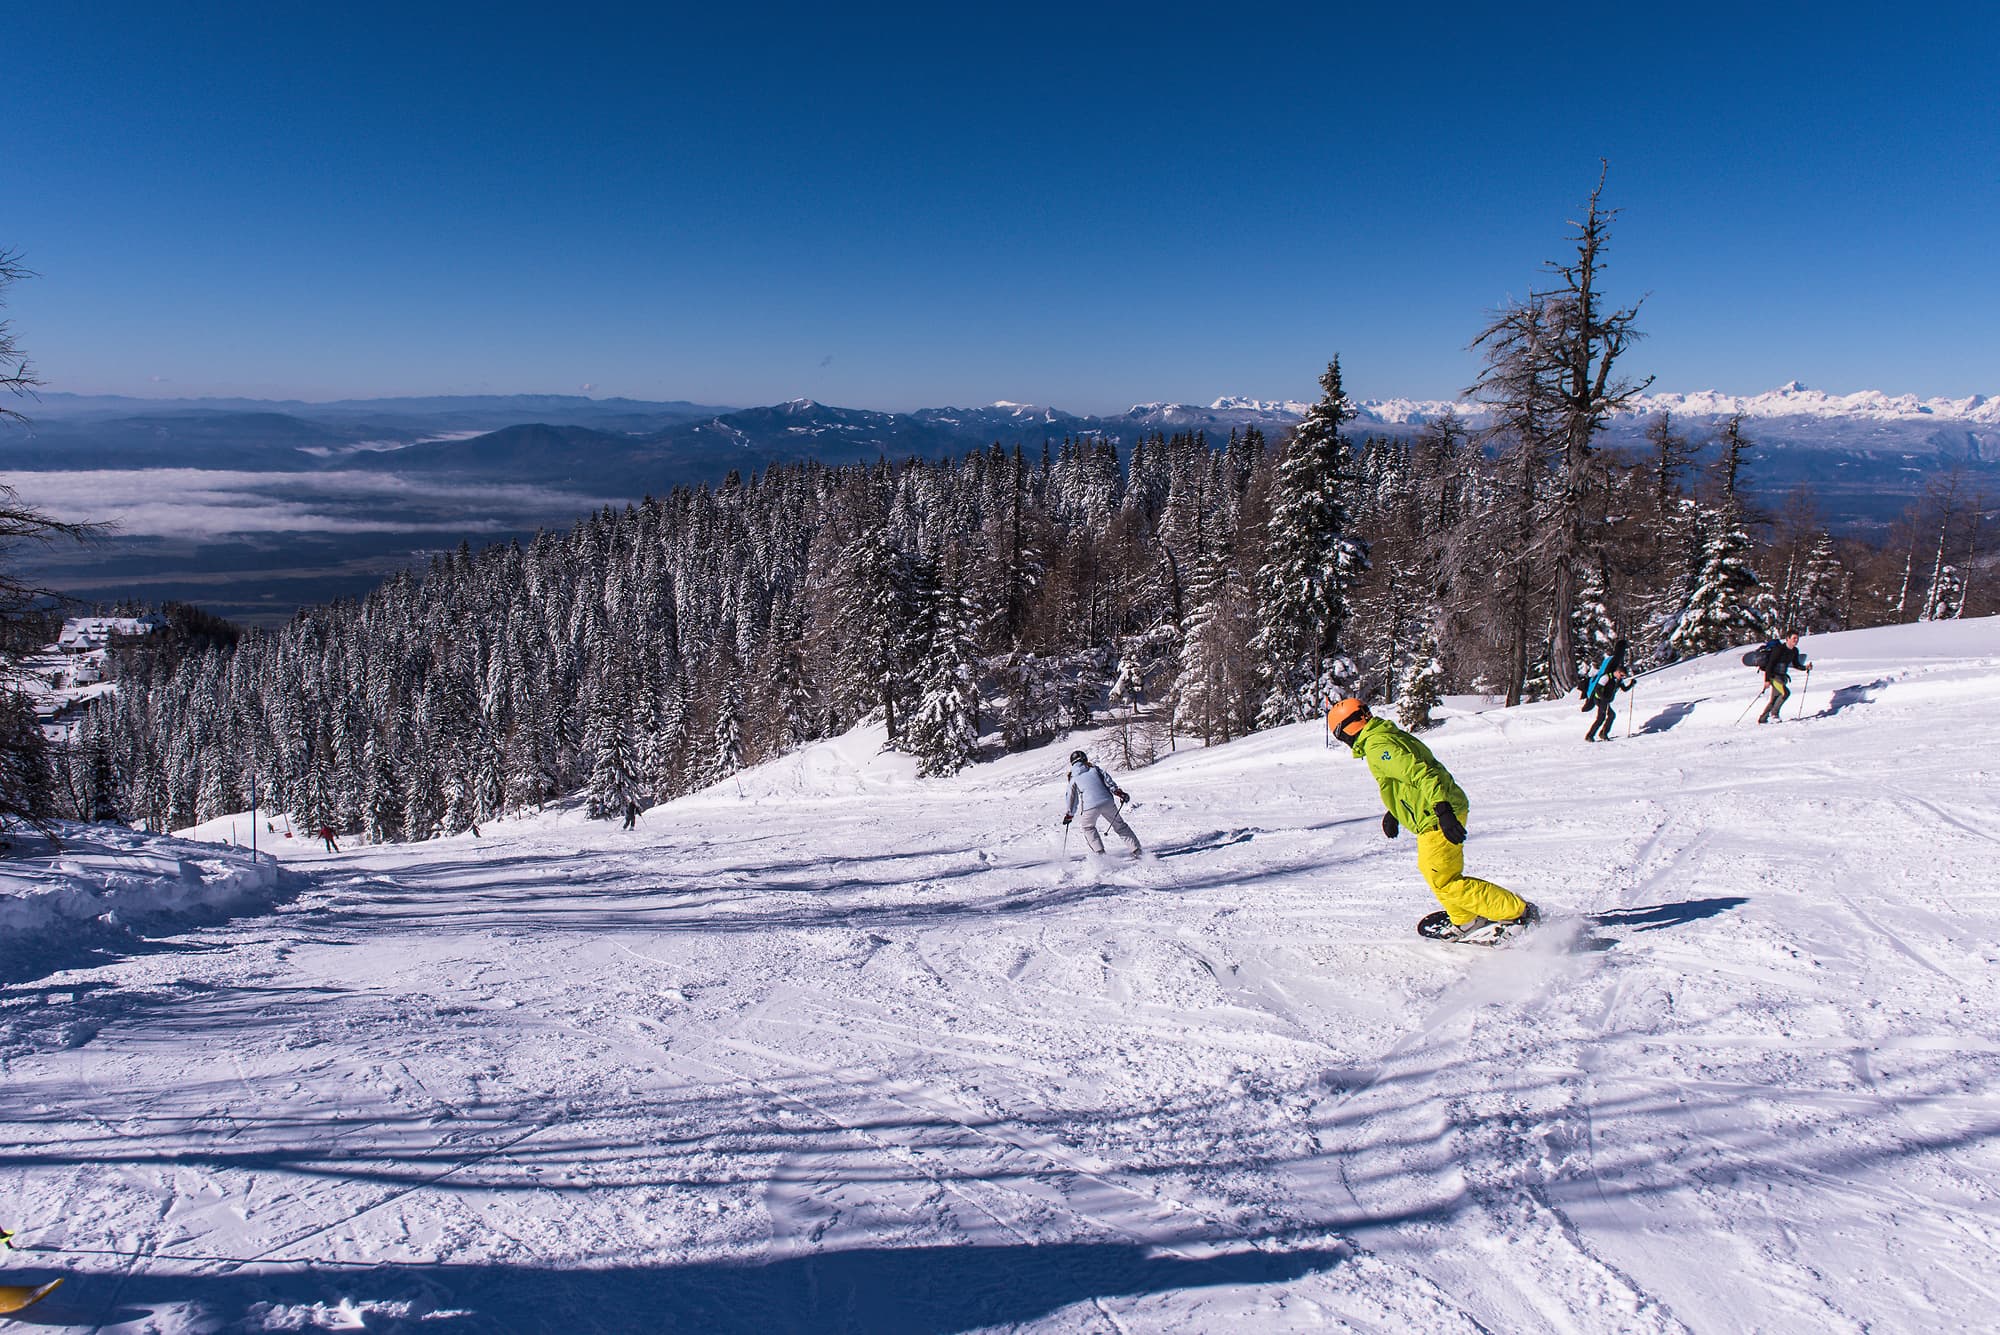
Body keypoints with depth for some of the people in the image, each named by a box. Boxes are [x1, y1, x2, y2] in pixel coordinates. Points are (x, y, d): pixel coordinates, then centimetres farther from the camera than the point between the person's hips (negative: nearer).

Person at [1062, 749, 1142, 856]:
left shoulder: (1073, 778, 12)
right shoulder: (1094, 769, 14)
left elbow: (1072, 798, 15)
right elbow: (1108, 780, 5)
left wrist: (1069, 814, 25)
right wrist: (1119, 792, 3)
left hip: (1090, 807, -1)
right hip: (1107, 802, 2)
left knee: (1088, 828, 24)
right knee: (1119, 825, 18)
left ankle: (1099, 852, 9)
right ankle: (1136, 849, 14)